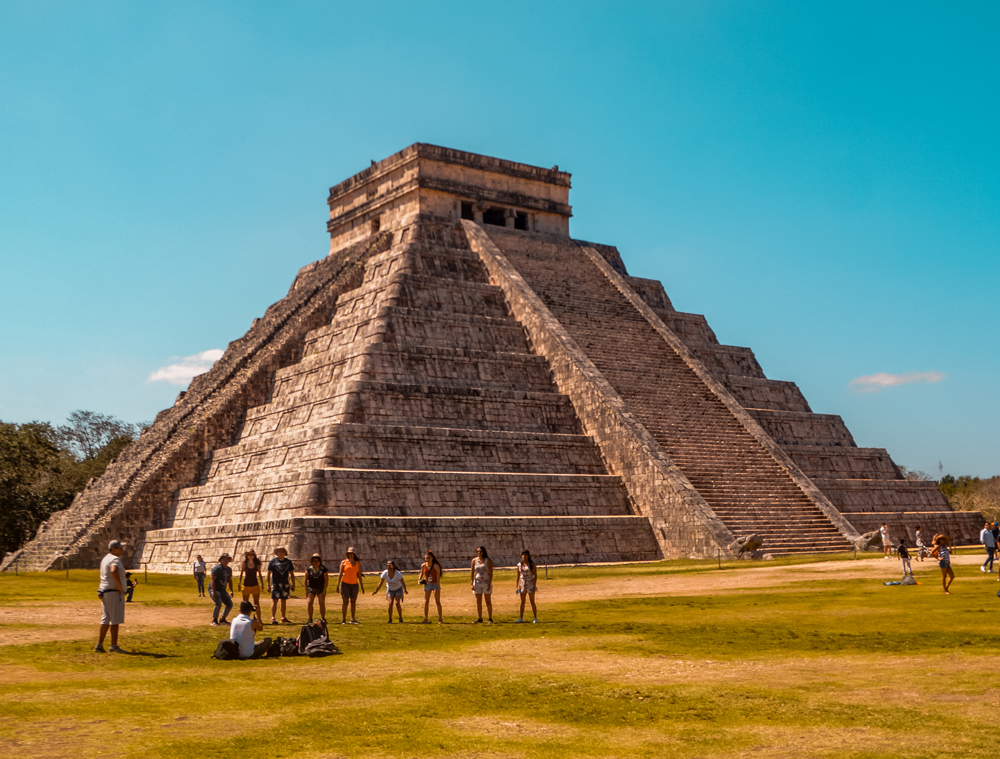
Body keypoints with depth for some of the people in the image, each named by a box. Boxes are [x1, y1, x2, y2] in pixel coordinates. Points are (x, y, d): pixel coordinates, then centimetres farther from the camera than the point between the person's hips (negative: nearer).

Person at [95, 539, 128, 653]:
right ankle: (114, 646, -2)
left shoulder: (105, 559, 16)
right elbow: (113, 571, -33)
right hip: (114, 592, -9)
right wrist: (120, 585, -26)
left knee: (106, 619, 12)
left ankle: (99, 645, 12)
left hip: (104, 591, 9)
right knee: (115, 619, -4)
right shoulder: (115, 559, -13)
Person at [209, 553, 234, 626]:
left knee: (230, 604, 4)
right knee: (219, 603, -28)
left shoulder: (229, 570, 7)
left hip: (222, 590, 8)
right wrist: (214, 592, -31)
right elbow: (212, 580, -23)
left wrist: (231, 591, 10)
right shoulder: (217, 568, -17)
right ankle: (214, 620, -13)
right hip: (213, 589, -8)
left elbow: (230, 581, 20)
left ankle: (222, 620, 21)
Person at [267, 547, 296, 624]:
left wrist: (293, 584, 7)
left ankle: (283, 618, 20)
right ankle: (273, 618, -11)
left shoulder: (288, 562, 7)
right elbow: (268, 574, 0)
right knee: (274, 601, -9)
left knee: (284, 601, 10)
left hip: (285, 584, 3)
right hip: (275, 583, -3)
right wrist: (268, 585, -7)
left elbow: (292, 574, 12)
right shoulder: (272, 561, -1)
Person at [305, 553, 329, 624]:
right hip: (311, 589, 1)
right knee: (310, 602, -13)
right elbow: (306, 580, 2)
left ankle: (323, 619, -3)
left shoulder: (323, 569, -8)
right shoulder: (309, 569, -4)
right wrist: (306, 590, -3)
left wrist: (324, 591, -11)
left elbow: (326, 580, -6)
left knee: (322, 603, -13)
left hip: (321, 589, -1)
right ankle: (310, 619, -3)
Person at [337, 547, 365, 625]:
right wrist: (338, 585, -8)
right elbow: (340, 574, -2)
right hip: (345, 584, -3)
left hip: (354, 585, 3)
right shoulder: (344, 562, 0)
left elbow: (359, 575, 8)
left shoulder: (358, 563, 6)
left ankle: (353, 619, 15)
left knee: (353, 602, 5)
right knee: (345, 602, -6)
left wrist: (362, 587, 6)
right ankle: (343, 620, -3)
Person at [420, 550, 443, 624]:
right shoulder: (423, 565, -5)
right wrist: (420, 580, 2)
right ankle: (425, 619, 6)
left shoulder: (436, 566, -17)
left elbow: (438, 577, -18)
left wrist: (436, 588, -23)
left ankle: (440, 619, 5)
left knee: (437, 602, -2)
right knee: (426, 602, 0)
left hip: (435, 584, -4)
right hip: (427, 584, 4)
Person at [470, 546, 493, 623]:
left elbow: (491, 573, -11)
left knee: (488, 602, -1)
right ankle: (480, 618, 13)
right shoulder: (474, 561, 3)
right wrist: (472, 584, -3)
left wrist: (489, 584, -17)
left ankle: (490, 618, 3)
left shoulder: (488, 561, -7)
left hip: (486, 583, -4)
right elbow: (471, 573, 4)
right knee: (478, 602, 6)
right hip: (477, 583, 4)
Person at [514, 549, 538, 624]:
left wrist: (534, 586, -13)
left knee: (532, 602, -2)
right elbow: (518, 576, 9)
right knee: (522, 602, 9)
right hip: (522, 584, 4)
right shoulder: (519, 564, 3)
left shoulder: (532, 564, -7)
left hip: (530, 584, -4)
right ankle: (521, 618, 15)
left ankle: (535, 618, 4)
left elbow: (536, 576, -6)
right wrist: (517, 586, 6)